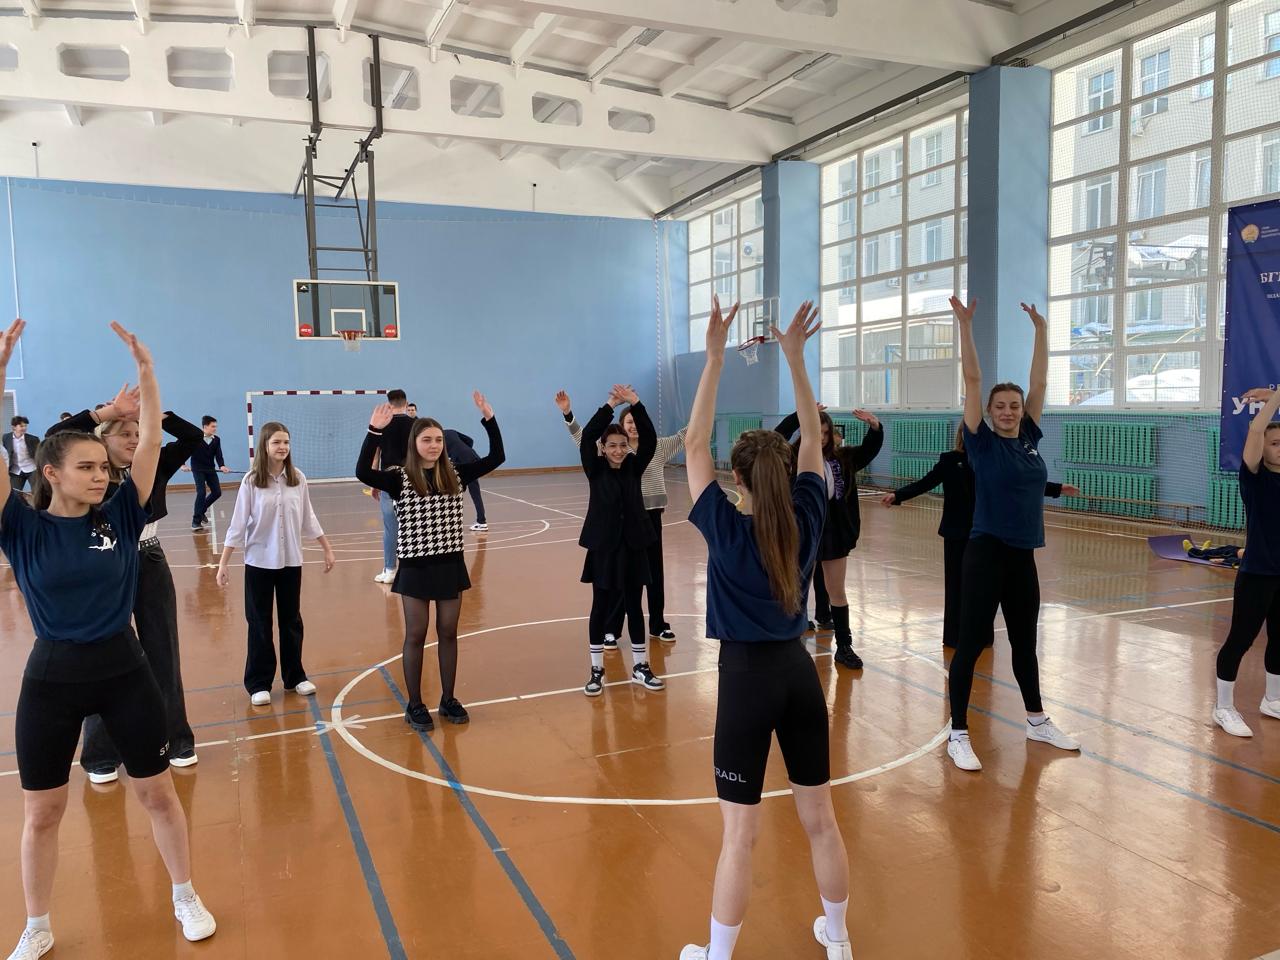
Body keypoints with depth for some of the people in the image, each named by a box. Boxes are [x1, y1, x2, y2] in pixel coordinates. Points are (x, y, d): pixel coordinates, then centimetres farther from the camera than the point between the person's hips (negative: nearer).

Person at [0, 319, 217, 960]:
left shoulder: (119, 517, -5)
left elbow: (151, 440, -9)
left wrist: (145, 369, -15)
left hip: (124, 670, 1)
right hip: (52, 679, -1)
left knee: (158, 794, 12)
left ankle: (186, 898, 31)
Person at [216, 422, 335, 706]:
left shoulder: (298, 478, -2)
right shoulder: (252, 481, -10)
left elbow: (308, 519, 8)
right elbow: (237, 525, -8)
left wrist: (327, 549, 11)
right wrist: (223, 564, -9)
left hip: (291, 561, 3)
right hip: (259, 562, -3)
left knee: (291, 620, 12)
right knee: (259, 622, 6)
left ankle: (295, 676, 25)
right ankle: (258, 683, 17)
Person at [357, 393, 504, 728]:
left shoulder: (455, 474, 2)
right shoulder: (399, 478, -8)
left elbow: (496, 458, 2)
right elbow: (363, 473, -26)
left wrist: (489, 420, -8)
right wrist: (375, 431, -34)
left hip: (451, 564, 3)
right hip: (416, 568, -3)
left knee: (448, 633, 13)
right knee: (416, 636, 8)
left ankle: (448, 700, 27)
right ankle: (414, 705, 21)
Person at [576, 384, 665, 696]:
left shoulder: (633, 468, 2)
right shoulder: (595, 471, -4)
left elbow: (649, 440, -10)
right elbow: (586, 437, -18)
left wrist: (636, 404, -20)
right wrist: (610, 405, -22)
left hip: (633, 547, 2)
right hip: (604, 548, -2)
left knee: (634, 606, 11)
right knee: (601, 607, 6)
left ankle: (640, 667, 23)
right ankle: (596, 671, 18)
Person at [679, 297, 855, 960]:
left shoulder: (725, 529, -14)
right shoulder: (806, 520, -5)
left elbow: (694, 443, -10)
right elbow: (813, 438, 5)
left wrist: (714, 354, -10)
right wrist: (794, 355, 3)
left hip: (747, 679, -4)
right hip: (798, 673, 4)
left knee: (739, 835, 5)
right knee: (820, 821, 18)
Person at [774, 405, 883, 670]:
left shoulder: (842, 458, 1)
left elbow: (870, 448, 10)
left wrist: (875, 427, -10)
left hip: (835, 531, 3)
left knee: (837, 592, 11)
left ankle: (844, 647, 20)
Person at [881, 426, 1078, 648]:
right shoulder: (950, 460, -3)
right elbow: (924, 483, -8)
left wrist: (1057, 488, 4)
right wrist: (896, 495, -22)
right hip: (957, 533, -2)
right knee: (957, 583, 1)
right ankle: (955, 636, 11)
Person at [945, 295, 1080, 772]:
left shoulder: (1030, 438, 7)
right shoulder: (982, 443, -6)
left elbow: (1039, 382, 9)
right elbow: (972, 380, -12)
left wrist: (1041, 330, 8)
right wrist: (965, 324, -15)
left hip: (1023, 554, 6)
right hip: (986, 553, -6)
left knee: (1025, 641, 19)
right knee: (970, 643, 1)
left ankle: (1037, 721, 36)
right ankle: (958, 735, 10)